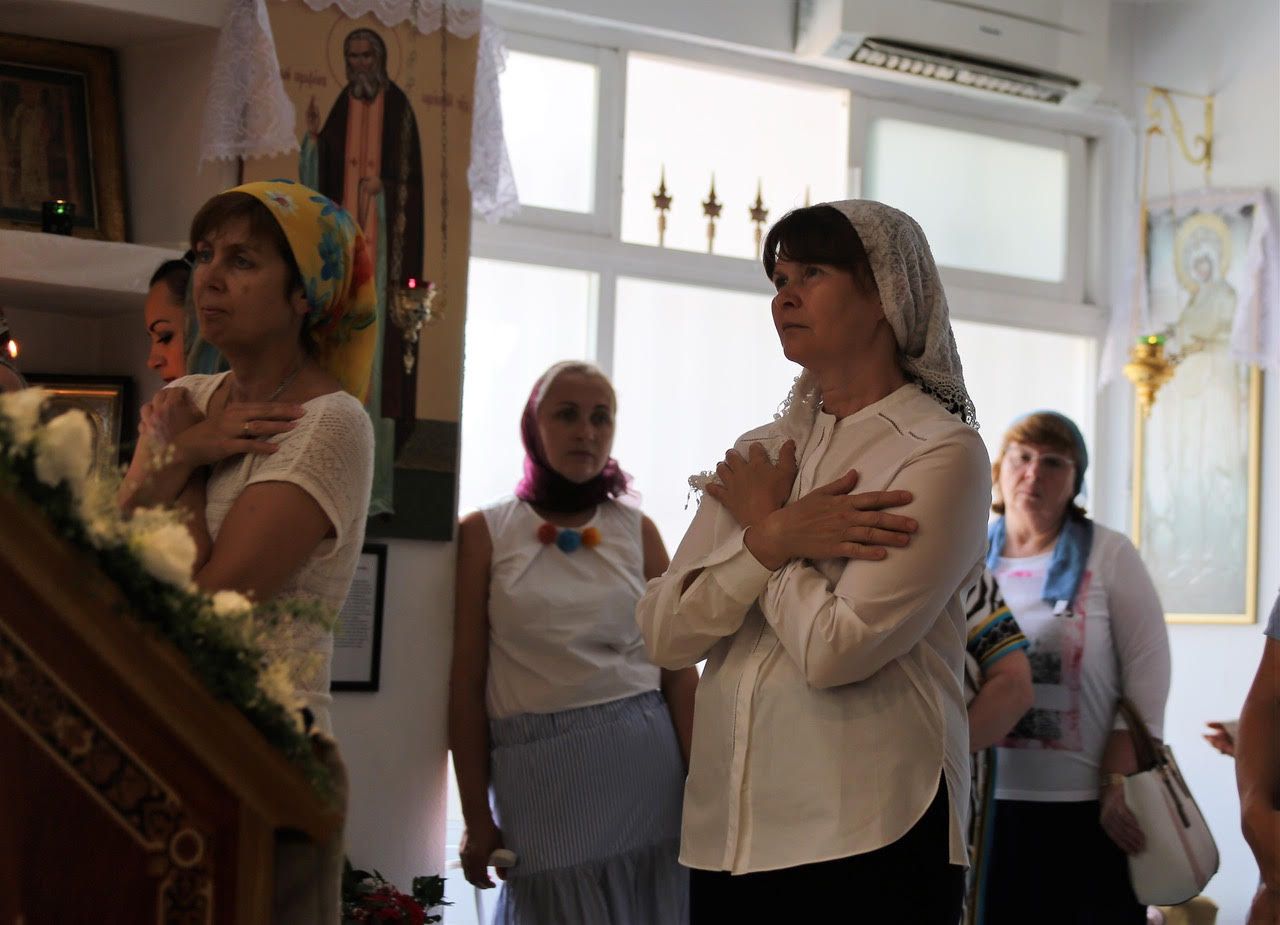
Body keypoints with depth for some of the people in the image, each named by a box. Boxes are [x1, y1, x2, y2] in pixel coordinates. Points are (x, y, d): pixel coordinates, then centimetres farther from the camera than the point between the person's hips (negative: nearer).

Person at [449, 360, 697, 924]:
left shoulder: (637, 531, 7)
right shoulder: (485, 533, 1)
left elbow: (679, 669, 4)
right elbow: (467, 683, 0)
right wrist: (476, 816, -3)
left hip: (644, 758, 2)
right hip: (538, 772, -2)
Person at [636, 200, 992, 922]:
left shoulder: (943, 453, -7)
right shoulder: (759, 455, 12)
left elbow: (835, 648, -17)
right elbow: (666, 633, 1)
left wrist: (760, 520, -3)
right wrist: (774, 538, -13)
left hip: (866, 836, -5)